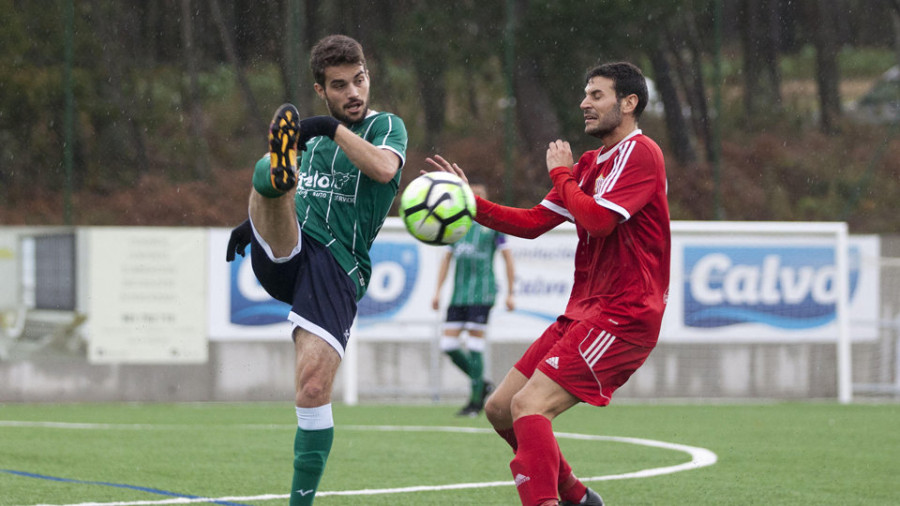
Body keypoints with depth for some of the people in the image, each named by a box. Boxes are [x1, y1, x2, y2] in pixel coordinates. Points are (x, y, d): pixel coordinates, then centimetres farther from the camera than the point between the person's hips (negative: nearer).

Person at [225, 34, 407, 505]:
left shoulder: (386, 126, 6)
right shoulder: (311, 134, 21)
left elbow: (384, 168, -17)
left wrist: (335, 128, -17)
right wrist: (259, 221, 20)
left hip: (336, 268, -4)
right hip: (286, 252, 4)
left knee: (313, 387, -15)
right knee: (269, 177, -27)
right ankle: (277, 169, -65)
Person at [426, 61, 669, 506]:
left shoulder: (639, 153, -9)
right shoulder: (589, 164, 19)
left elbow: (598, 219, -22)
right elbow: (533, 223, 17)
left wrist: (561, 174, -6)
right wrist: (470, 203, 7)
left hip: (623, 317, -10)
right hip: (584, 312, 10)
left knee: (529, 404, -23)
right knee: (499, 409, 11)